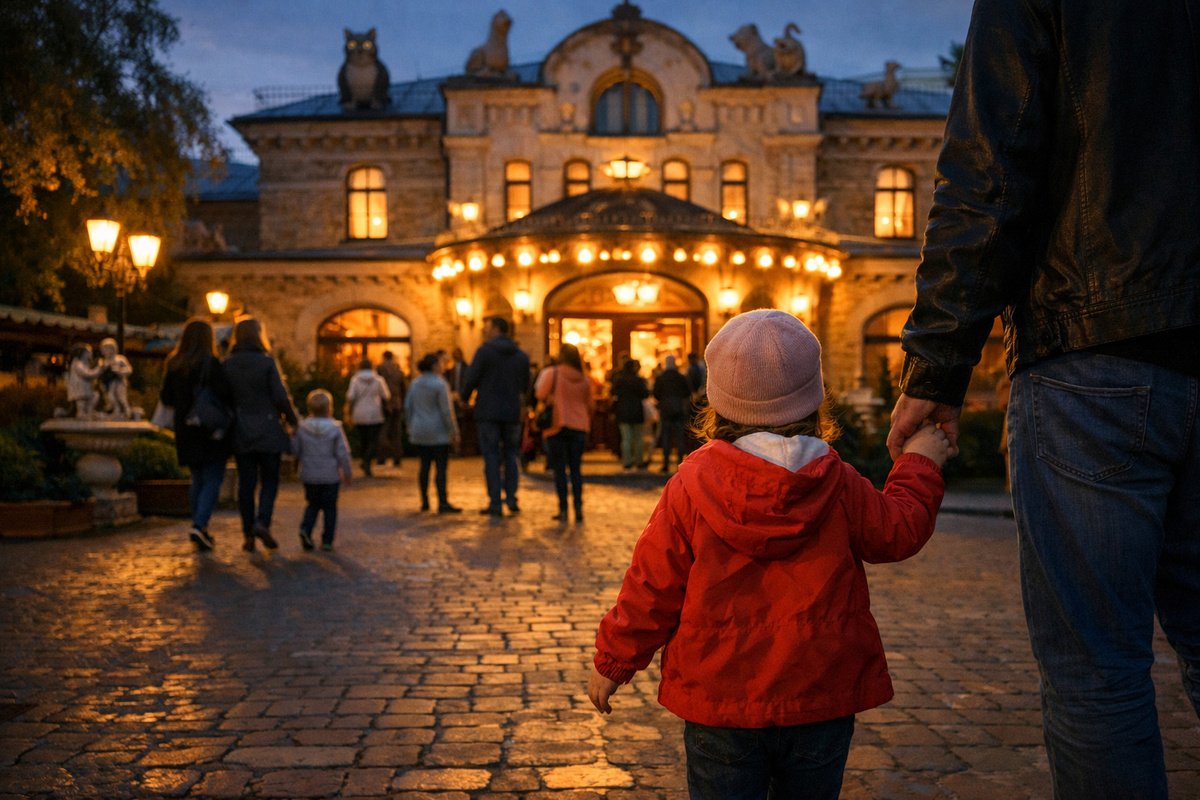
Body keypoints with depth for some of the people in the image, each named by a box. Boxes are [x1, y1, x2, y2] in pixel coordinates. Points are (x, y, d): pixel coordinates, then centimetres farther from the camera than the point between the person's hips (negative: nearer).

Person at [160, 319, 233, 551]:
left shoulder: (174, 365, 4)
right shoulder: (211, 364, -13)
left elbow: (166, 398, 8)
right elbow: (224, 394, -19)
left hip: (185, 431, 6)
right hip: (211, 430, -6)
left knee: (198, 480, 16)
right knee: (213, 481, -2)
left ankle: (200, 531, 17)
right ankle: (199, 525, -17)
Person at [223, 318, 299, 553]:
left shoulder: (227, 365, 1)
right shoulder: (267, 362, -10)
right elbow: (280, 396, -11)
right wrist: (293, 419, 4)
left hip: (240, 432, 3)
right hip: (268, 430, -3)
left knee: (246, 482, 8)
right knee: (270, 480, 7)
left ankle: (248, 534, 10)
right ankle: (262, 522, -12)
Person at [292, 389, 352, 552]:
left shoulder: (301, 427, -3)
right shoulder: (335, 428, -9)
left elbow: (294, 450, -2)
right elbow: (343, 453, -8)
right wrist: (346, 473, 3)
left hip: (309, 475, 2)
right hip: (330, 476, -2)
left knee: (312, 504, 19)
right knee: (330, 508, 7)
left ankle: (305, 528, -4)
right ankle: (327, 540, 6)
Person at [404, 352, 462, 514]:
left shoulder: (415, 383, 9)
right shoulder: (440, 384, -11)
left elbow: (408, 408, 12)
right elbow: (446, 411, -13)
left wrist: (411, 428, 20)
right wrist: (454, 432, -8)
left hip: (419, 432, 7)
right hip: (437, 432, -7)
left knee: (425, 465, 12)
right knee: (441, 466, -5)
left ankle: (424, 502, 16)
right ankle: (442, 503, -8)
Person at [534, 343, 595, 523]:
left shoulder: (551, 373, -5)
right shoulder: (584, 379, 8)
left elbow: (540, 395, -12)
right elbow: (590, 405, 15)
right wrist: (586, 424, 29)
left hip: (557, 427, -3)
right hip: (579, 427, 3)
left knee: (559, 469, 2)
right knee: (575, 469, 8)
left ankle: (563, 509, 1)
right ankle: (578, 507, -2)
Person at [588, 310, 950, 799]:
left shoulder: (691, 484, -11)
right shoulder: (839, 485, -7)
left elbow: (653, 585, -7)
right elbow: (898, 532, 9)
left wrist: (613, 662, 6)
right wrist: (919, 465, 23)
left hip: (720, 705, -1)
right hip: (819, 701, 2)